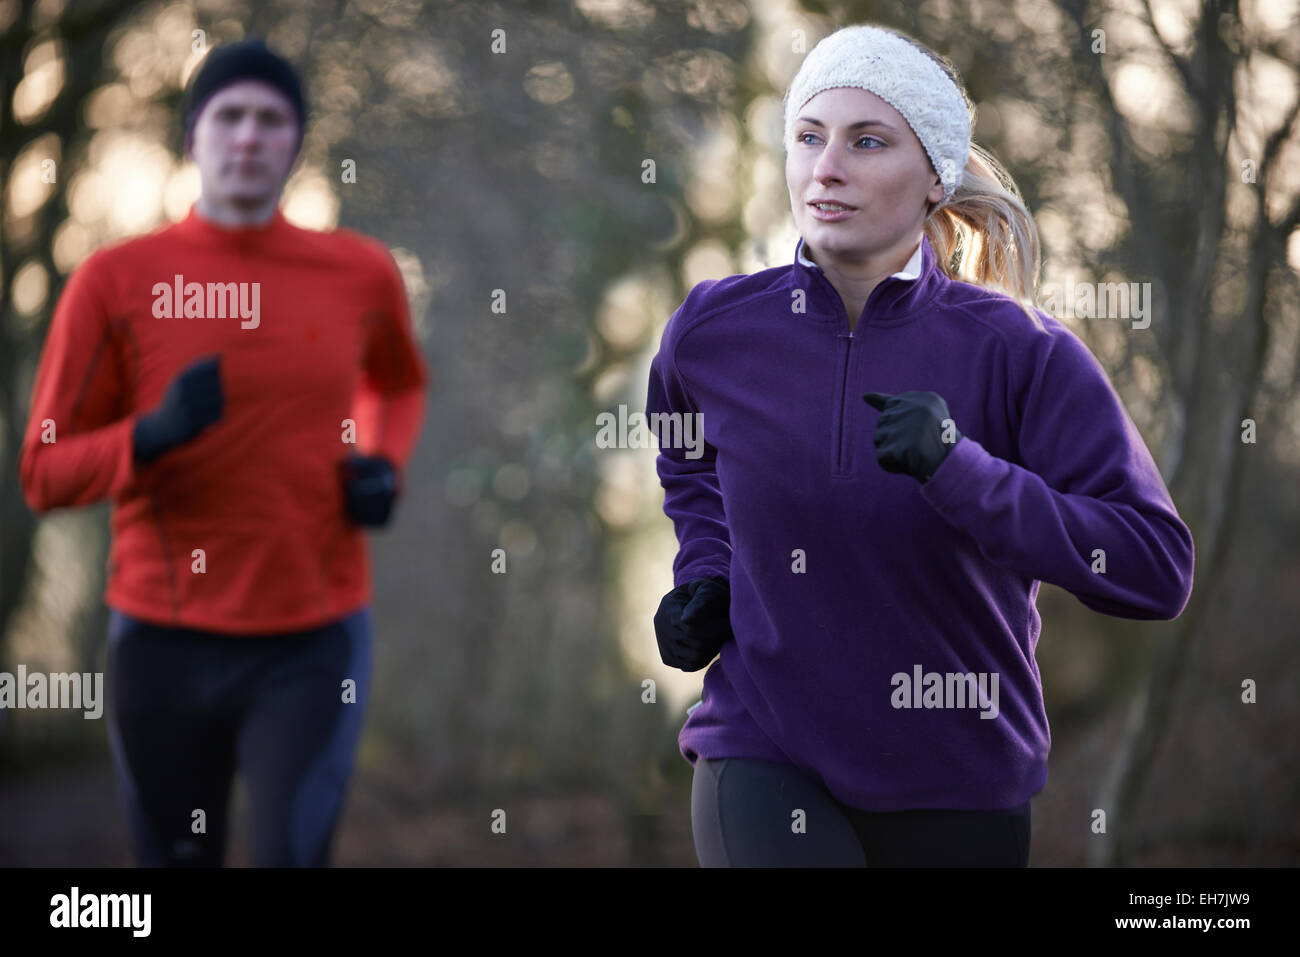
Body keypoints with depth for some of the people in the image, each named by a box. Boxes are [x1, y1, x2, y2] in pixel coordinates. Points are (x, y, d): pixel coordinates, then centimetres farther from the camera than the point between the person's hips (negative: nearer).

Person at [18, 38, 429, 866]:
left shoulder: (360, 273, 4)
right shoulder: (116, 280, -2)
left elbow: (400, 382, 27)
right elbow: (45, 474, -2)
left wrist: (387, 465, 6)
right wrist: (151, 435, -21)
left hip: (314, 646, 0)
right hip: (163, 643, 0)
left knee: (291, 855, -11)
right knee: (175, 863, 12)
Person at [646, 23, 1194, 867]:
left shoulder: (1020, 353, -11)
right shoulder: (712, 331, -2)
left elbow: (1159, 568, -19)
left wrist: (960, 471, -29)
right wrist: (703, 576, 6)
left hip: (960, 785, 0)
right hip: (763, 759, 0)